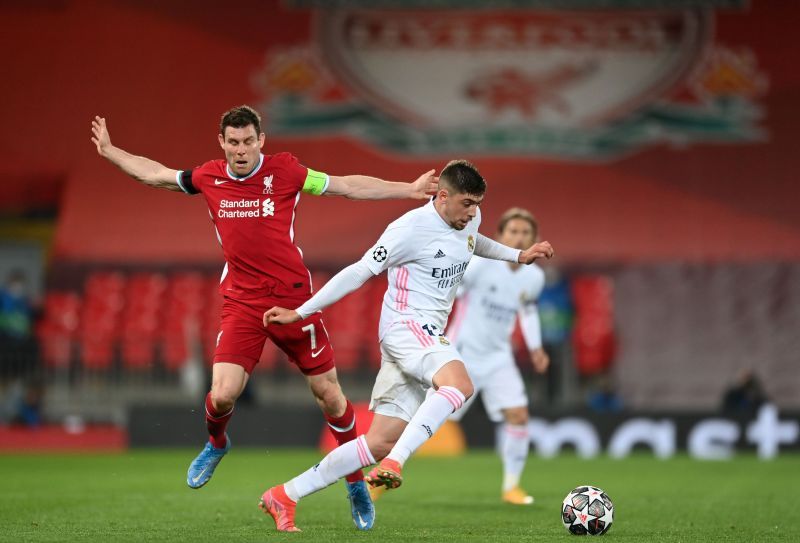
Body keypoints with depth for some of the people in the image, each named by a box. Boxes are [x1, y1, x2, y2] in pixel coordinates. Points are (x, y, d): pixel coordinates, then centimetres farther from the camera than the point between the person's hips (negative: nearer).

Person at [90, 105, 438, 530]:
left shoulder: (285, 171, -5)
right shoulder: (209, 178, 3)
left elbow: (348, 187, 1)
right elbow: (154, 174, 19)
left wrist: (409, 190, -1)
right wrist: (108, 151, 23)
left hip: (293, 298, -1)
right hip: (242, 303, 1)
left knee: (328, 393, 2)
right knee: (223, 394, -13)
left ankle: (356, 482, 21)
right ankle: (216, 444, 24)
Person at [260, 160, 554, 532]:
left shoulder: (470, 219, 10)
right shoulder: (412, 227, -15)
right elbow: (360, 271, -11)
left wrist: (518, 256, 30)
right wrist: (300, 312, -9)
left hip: (427, 337, 9)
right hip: (406, 327, -9)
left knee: (381, 442, 3)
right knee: (460, 385, -36)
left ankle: (284, 496, 8)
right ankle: (393, 465, -41)